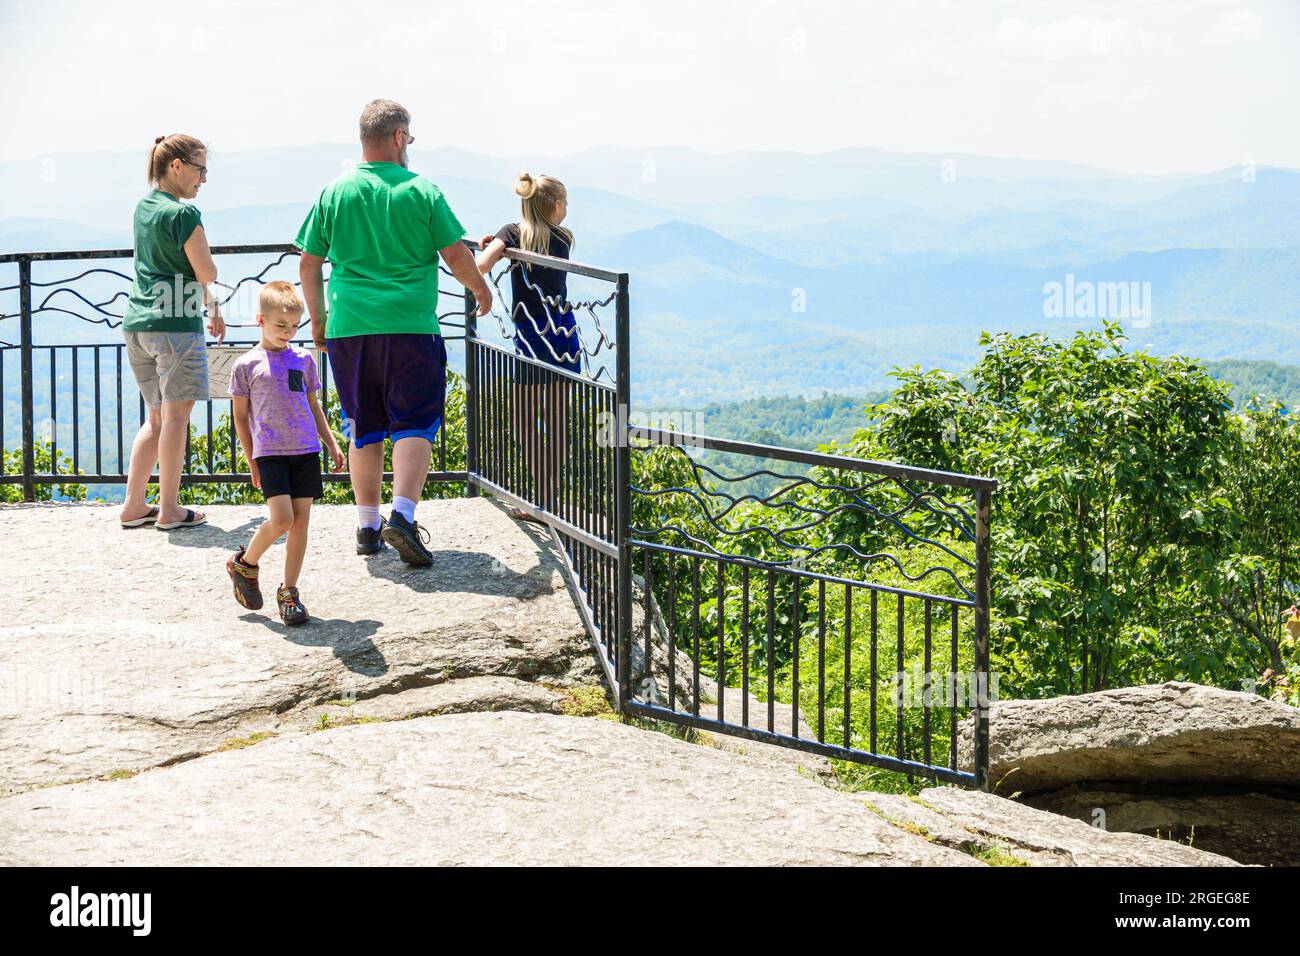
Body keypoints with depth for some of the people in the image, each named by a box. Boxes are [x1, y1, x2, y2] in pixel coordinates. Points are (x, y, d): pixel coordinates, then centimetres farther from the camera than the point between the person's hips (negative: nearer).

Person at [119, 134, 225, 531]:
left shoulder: (143, 207, 15)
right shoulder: (184, 214, -12)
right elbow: (207, 274, -10)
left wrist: (211, 304, 26)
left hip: (137, 323, 8)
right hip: (176, 325, -8)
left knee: (157, 418, 15)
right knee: (176, 417, -2)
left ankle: (133, 505, 15)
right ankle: (169, 509, 0)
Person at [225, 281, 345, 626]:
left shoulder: (303, 359, 11)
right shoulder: (247, 365, 1)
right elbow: (240, 416, 5)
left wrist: (332, 444, 14)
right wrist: (251, 461, 4)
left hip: (306, 450, 4)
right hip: (270, 452, -4)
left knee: (301, 521, 0)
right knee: (281, 519, -16)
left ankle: (289, 591, 10)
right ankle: (245, 564, 10)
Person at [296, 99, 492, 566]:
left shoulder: (335, 192, 6)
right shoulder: (421, 191, -2)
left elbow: (309, 264, 9)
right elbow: (455, 254, 0)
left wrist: (317, 318, 22)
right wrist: (480, 288, 19)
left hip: (348, 327, 3)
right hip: (410, 324, -3)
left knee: (363, 429, 13)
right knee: (415, 423, 1)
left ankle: (368, 525, 16)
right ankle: (402, 514, -16)